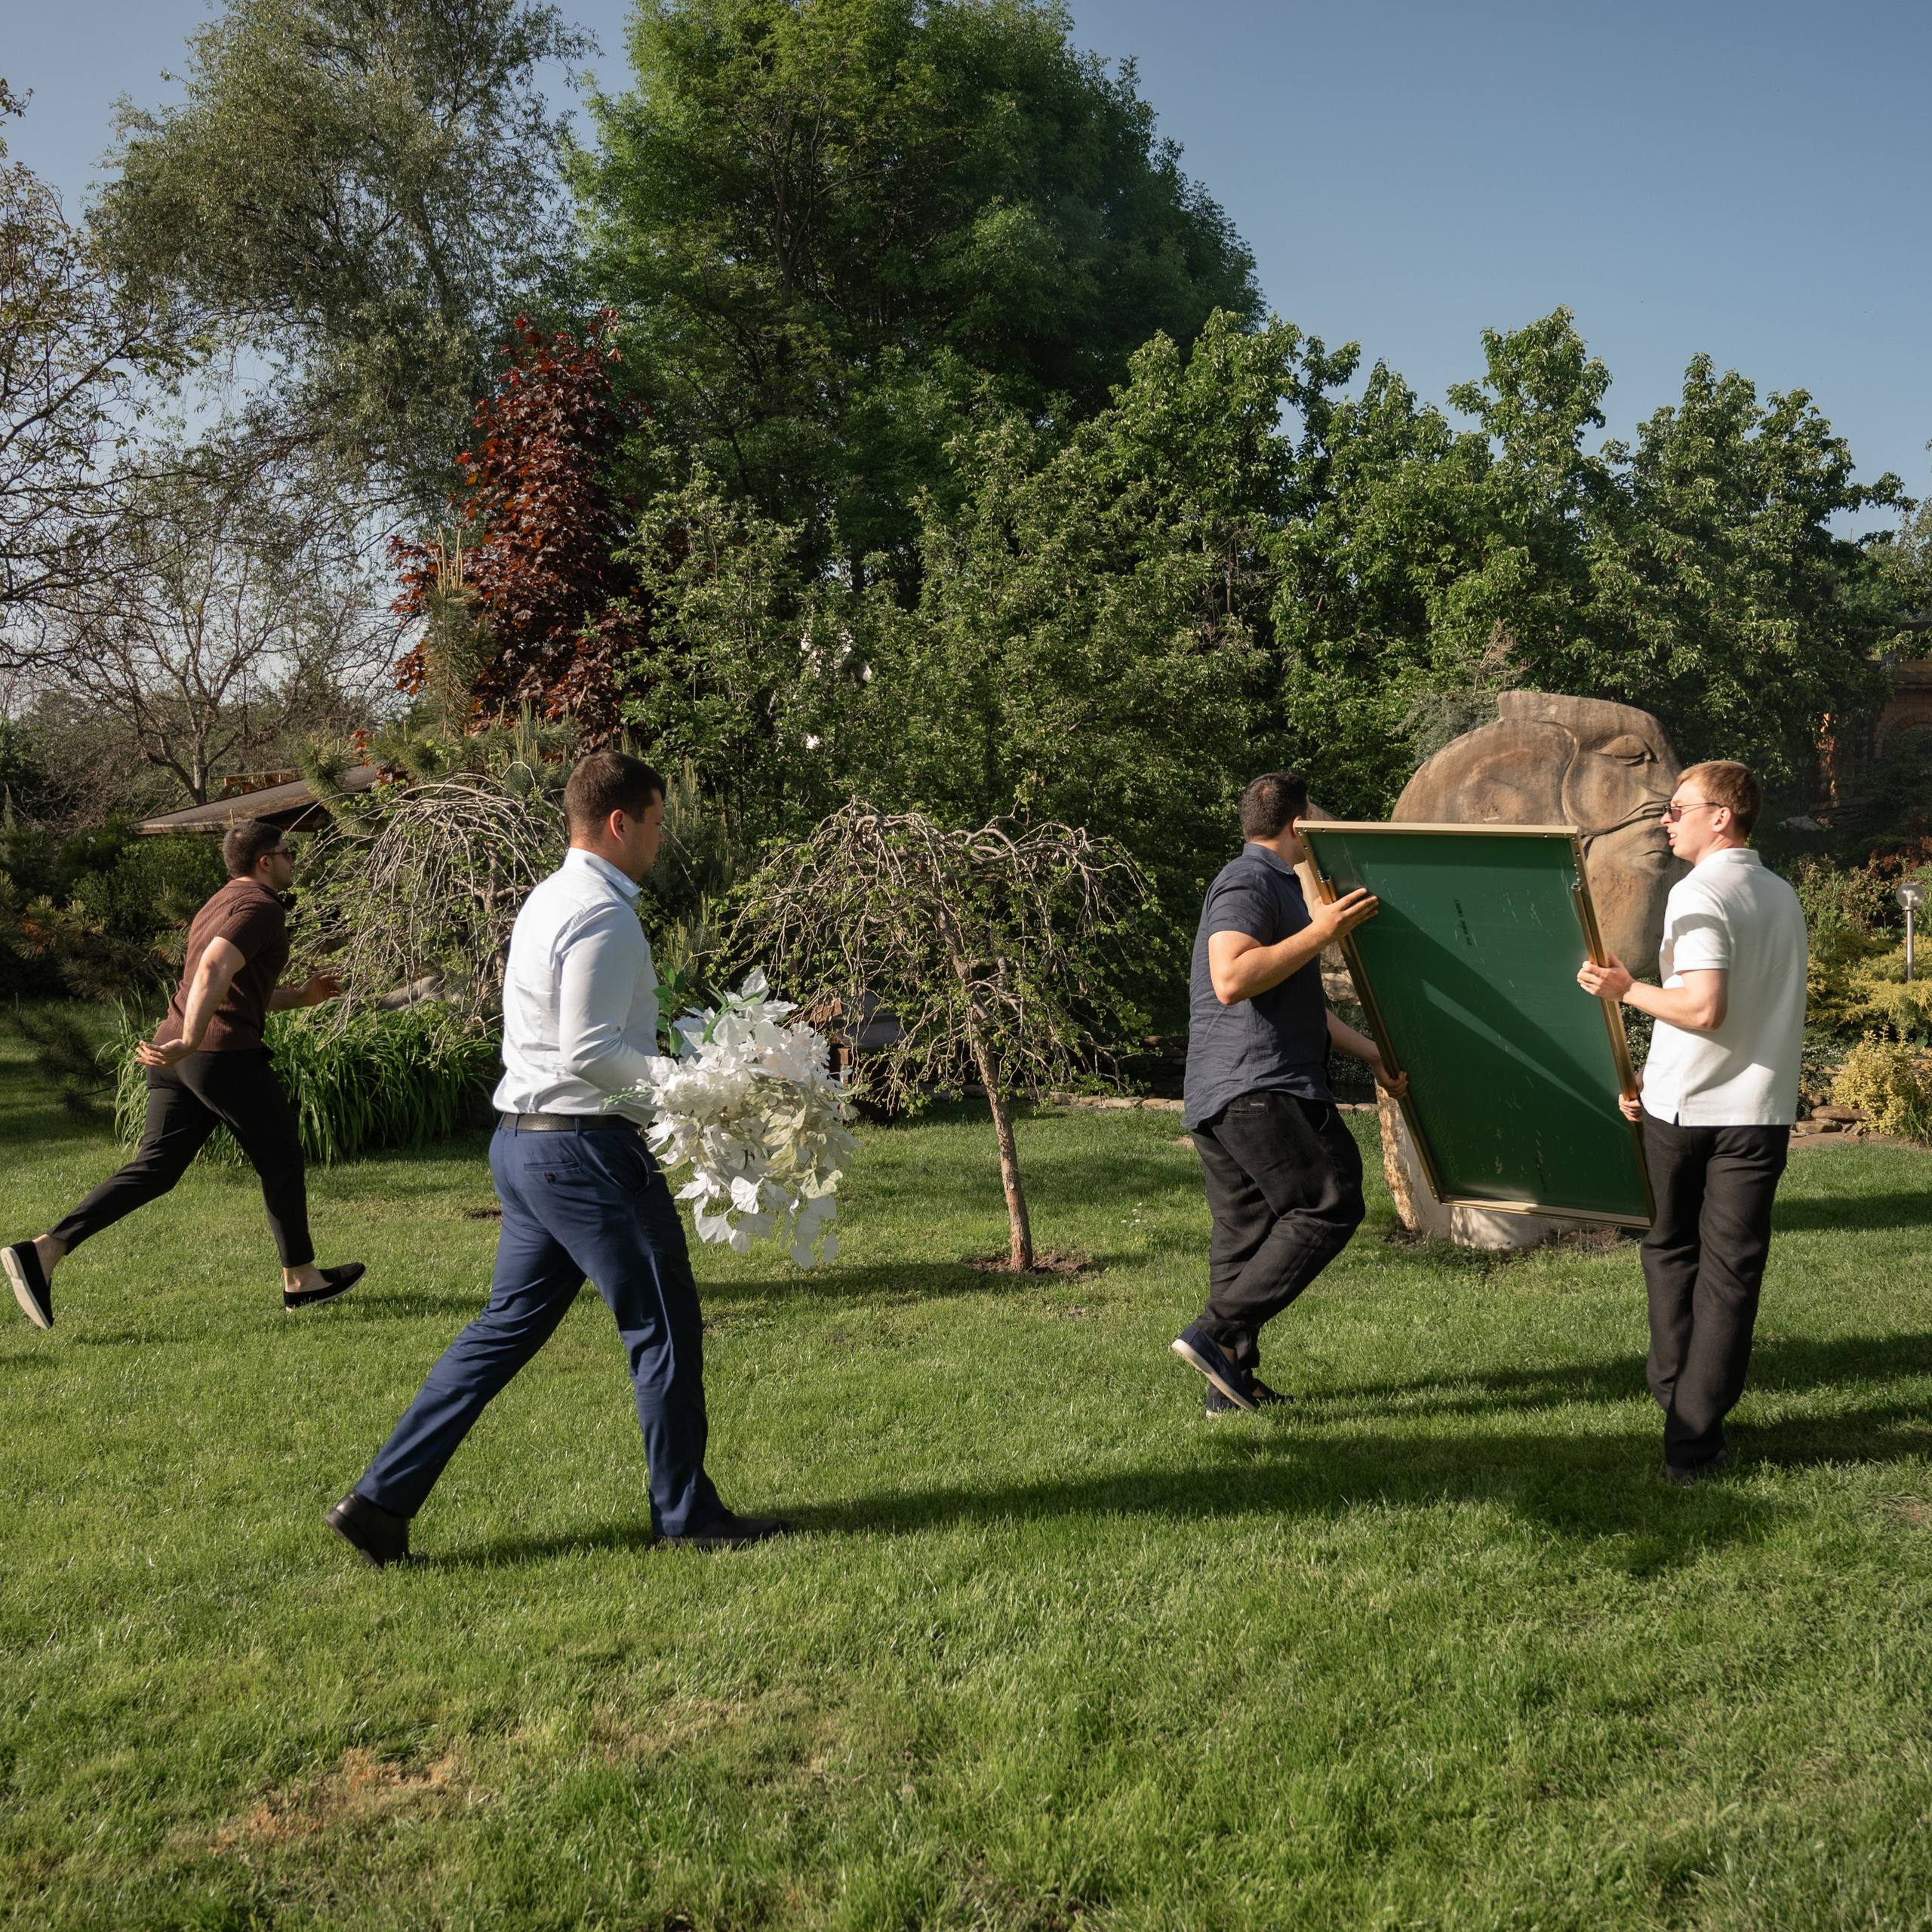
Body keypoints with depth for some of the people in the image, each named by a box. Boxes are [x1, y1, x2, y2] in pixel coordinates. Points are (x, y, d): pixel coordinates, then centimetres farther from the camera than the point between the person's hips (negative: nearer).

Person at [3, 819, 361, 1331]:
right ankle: (302, 1281, 17)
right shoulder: (260, 907, -8)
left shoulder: (218, 906, 25)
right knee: (281, 1160, 7)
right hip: (226, 1053, -9)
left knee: (155, 1168, 5)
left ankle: (44, 1250, -6)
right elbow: (214, 972, -25)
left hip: (178, 1058, 9)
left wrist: (301, 997, 35)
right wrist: (189, 1042, -33)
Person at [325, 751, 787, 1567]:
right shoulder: (603, 915, -15)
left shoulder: (547, 900, 16)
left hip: (522, 1141, 10)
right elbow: (592, 1052, -21)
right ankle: (686, 1514, 16)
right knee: (664, 1330, 4)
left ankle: (382, 1499, 13)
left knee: (509, 1325, 14)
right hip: (585, 1146, -10)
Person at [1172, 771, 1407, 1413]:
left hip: (1222, 1095, 11)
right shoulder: (1248, 883, -8)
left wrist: (1372, 1054, 29)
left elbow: (1296, 1002, 31)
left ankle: (1232, 1382, 12)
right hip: (1257, 1088, -11)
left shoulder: (1271, 885, 26)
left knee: (1244, 1232, 10)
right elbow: (1232, 981, -25)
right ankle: (1215, 1331, -16)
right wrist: (1320, 932, -20)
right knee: (1329, 1205, -11)